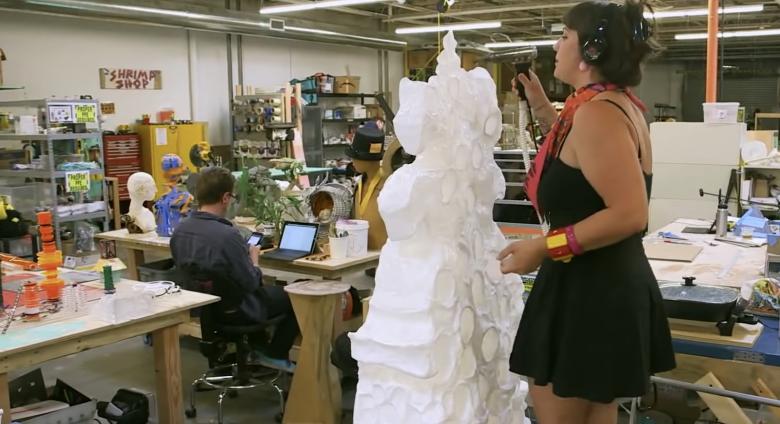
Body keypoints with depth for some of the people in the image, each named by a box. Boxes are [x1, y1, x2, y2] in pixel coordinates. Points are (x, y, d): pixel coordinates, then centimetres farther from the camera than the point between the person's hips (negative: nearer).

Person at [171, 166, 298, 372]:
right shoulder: (228, 235, -30)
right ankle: (275, 354, 27)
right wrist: (254, 259, -2)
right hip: (233, 311, -8)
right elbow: (250, 283, -22)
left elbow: (196, 269, 8)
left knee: (267, 289, 32)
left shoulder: (179, 231, -7)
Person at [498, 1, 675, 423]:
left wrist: (543, 248, -24)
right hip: (612, 283, 11)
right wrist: (543, 108, 19)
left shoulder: (596, 110, -21)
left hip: (589, 289, -10)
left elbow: (629, 214, -27)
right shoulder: (617, 103, 11)